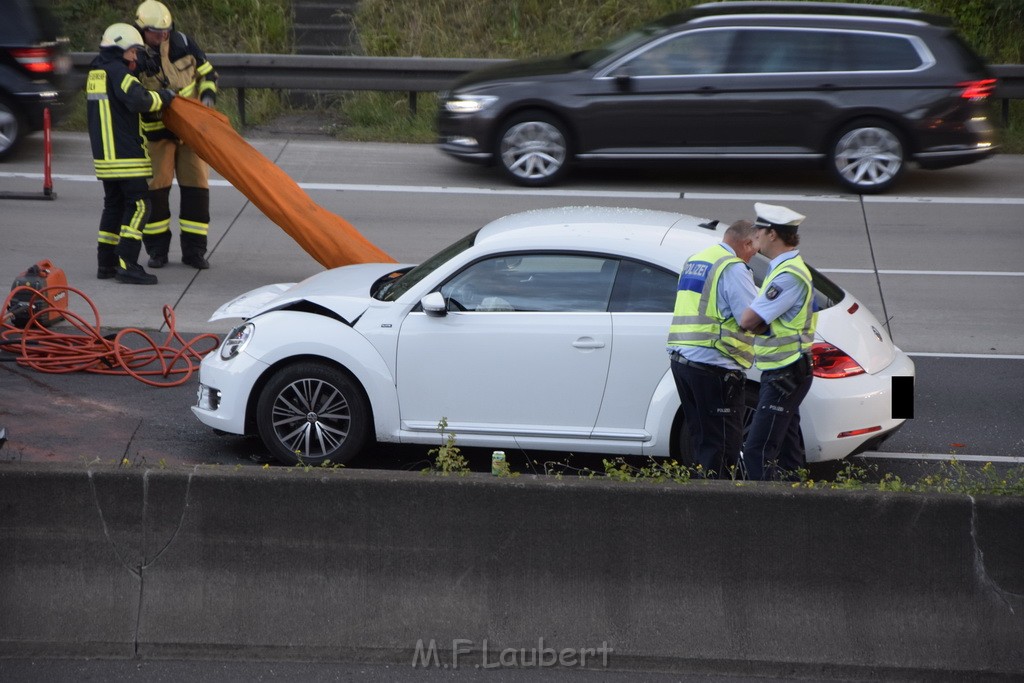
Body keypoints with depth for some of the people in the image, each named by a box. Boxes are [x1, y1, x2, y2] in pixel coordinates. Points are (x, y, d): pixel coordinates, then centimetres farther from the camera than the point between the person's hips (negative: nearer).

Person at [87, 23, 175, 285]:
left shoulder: (96, 72, 16)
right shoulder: (117, 71, -12)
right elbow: (139, 100, -25)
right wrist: (164, 96, -8)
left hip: (104, 154, 9)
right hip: (126, 155, -9)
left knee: (114, 205, 16)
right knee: (138, 206, -7)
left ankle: (106, 263, 18)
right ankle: (127, 266, -14)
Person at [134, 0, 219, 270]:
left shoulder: (183, 43, -6)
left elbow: (207, 72, 6)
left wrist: (208, 95, -12)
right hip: (157, 132, -3)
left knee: (196, 186, 0)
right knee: (155, 188, -3)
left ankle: (193, 250, 6)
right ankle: (157, 249, 10)